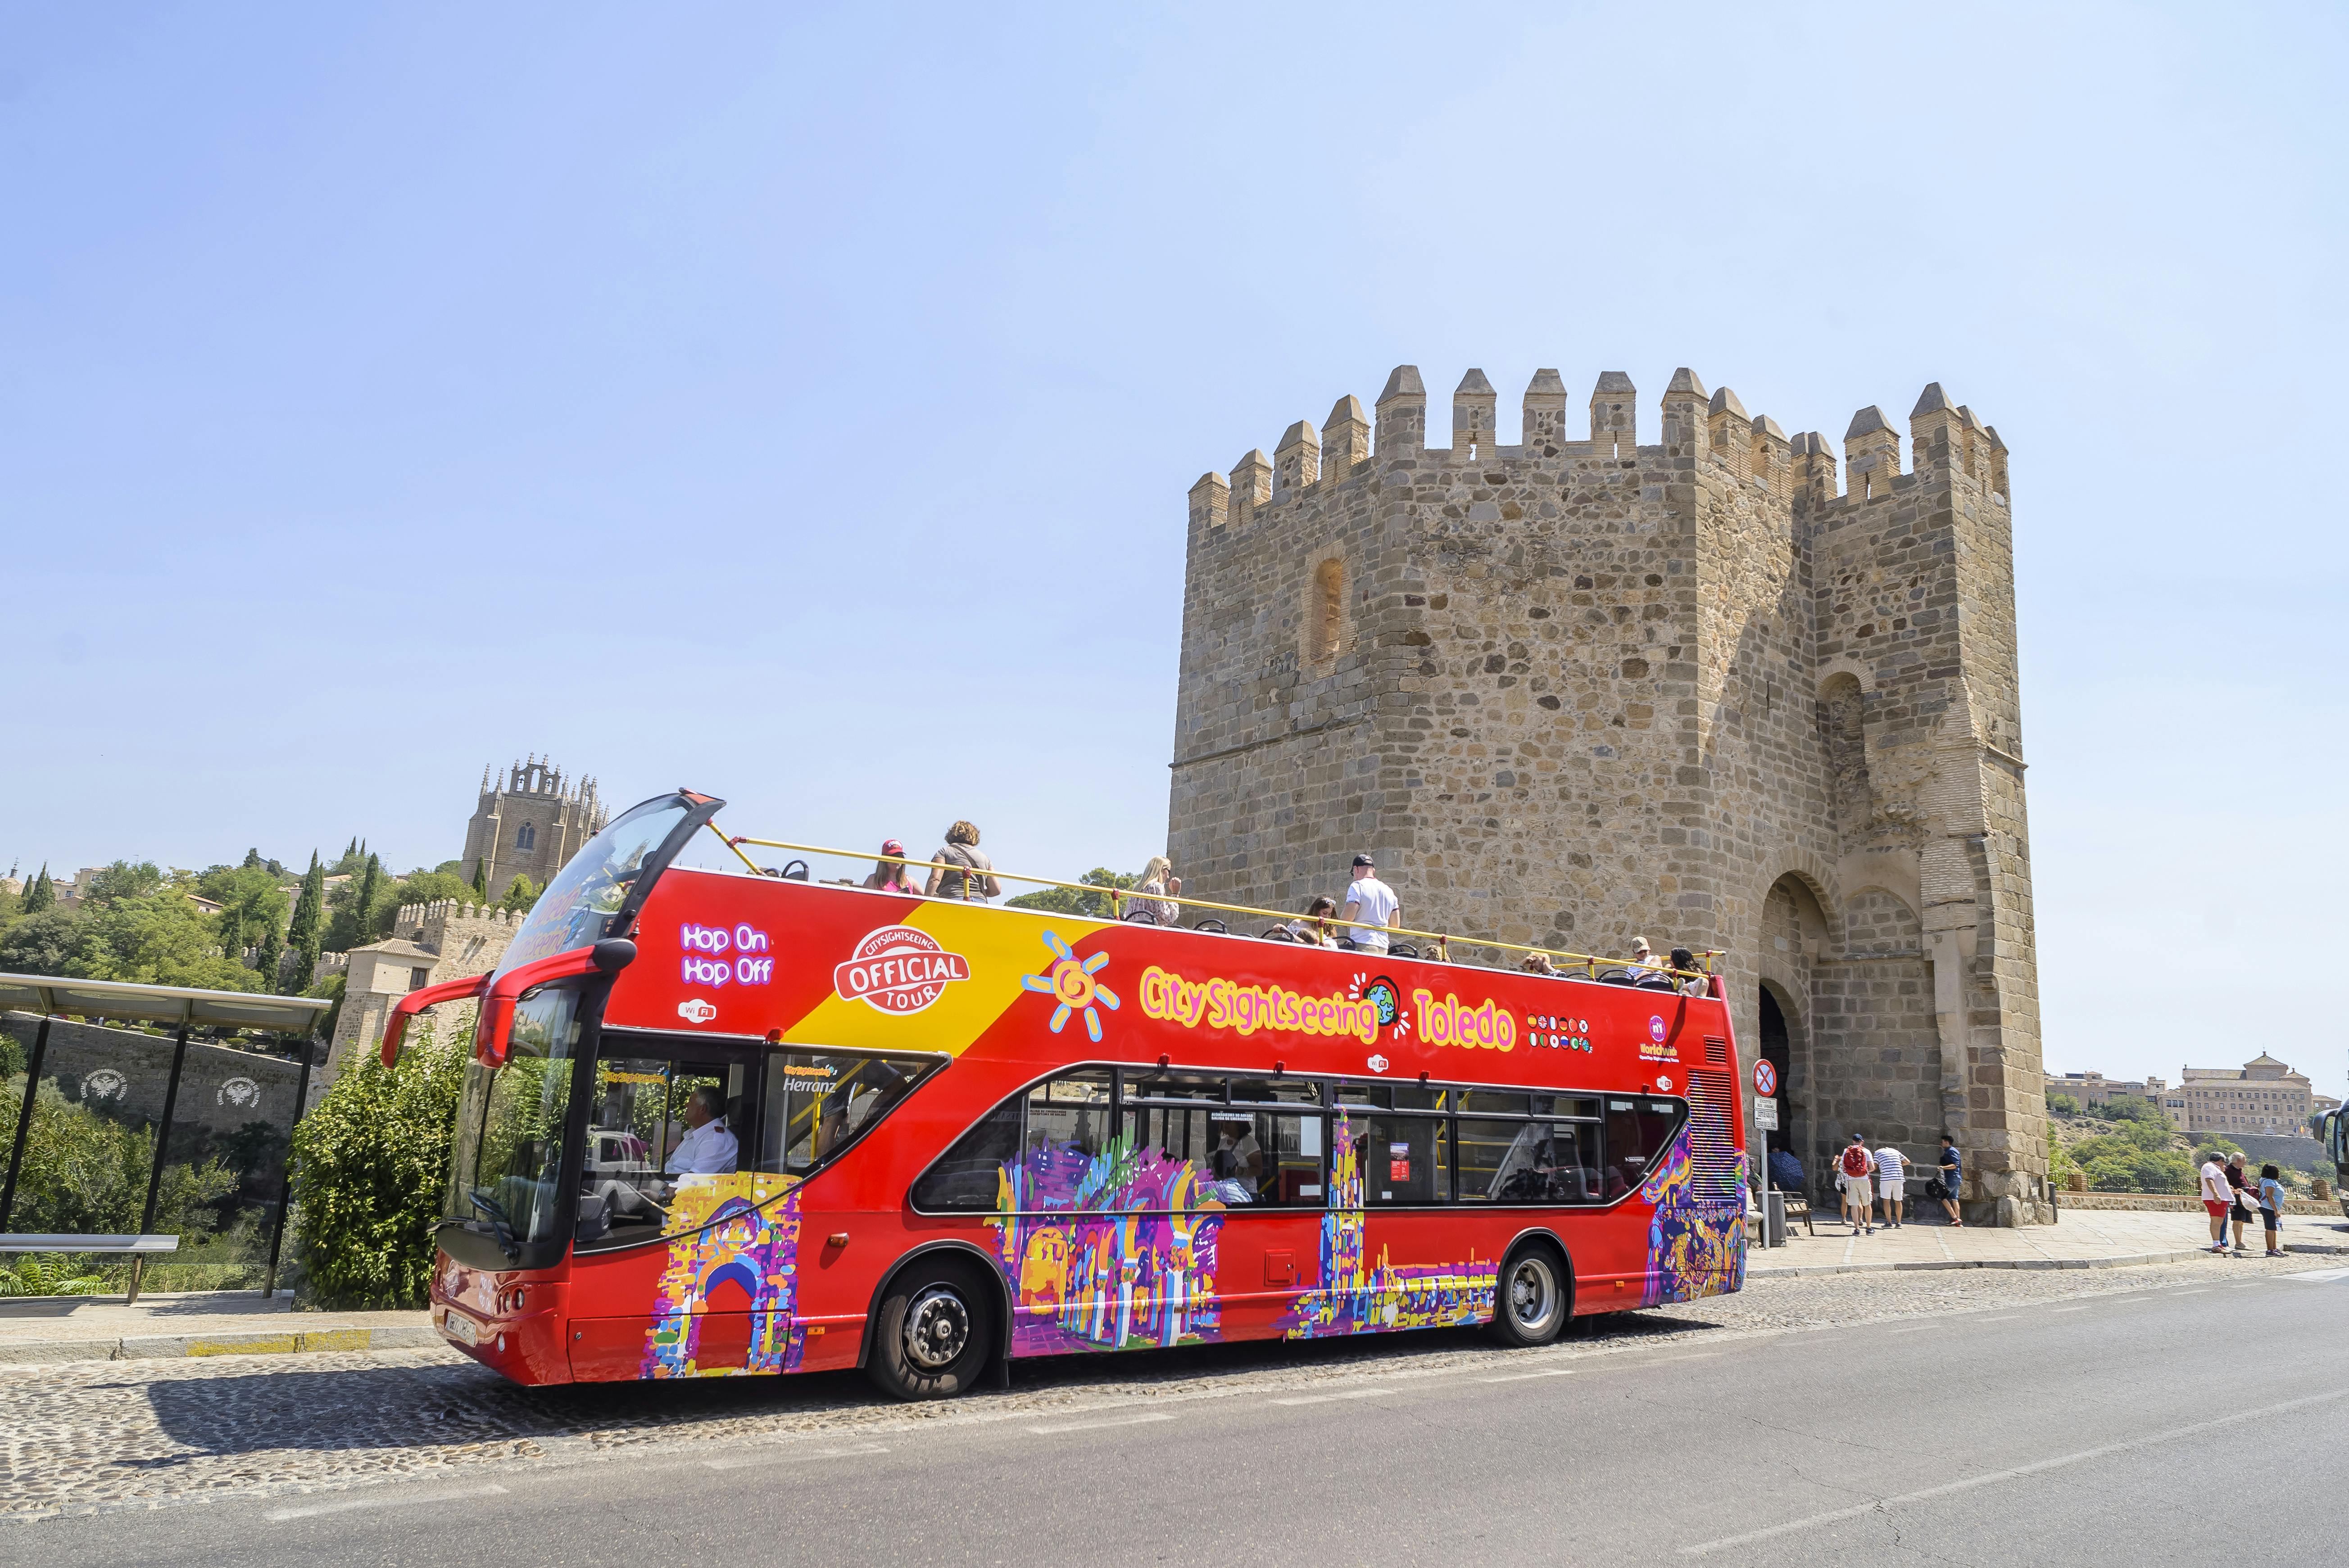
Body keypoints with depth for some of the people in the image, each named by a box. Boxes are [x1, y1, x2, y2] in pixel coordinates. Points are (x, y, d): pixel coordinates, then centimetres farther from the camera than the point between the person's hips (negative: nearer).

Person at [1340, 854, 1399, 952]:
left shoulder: (1357, 886, -2)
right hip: (1383, 947, 7)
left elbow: (1348, 917, -11)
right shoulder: (1389, 890, 18)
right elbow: (1395, 925, 17)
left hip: (1362, 945, -7)